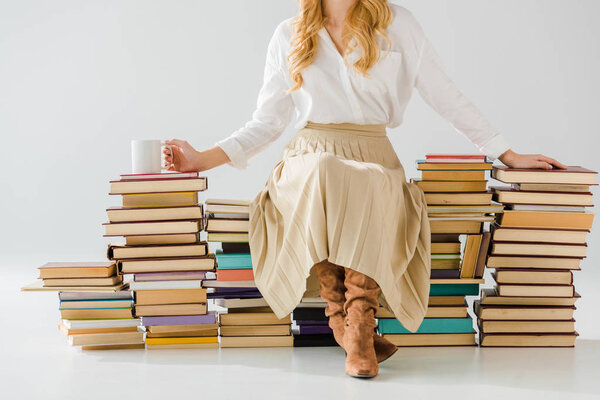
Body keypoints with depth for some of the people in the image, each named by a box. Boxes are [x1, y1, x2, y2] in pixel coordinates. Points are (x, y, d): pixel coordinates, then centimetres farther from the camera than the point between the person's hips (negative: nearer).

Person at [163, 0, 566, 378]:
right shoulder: (289, 36, 11)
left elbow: (447, 96, 10)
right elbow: (267, 121, 11)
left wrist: (508, 154, 7)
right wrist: (202, 159, -2)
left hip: (374, 161, 0)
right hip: (310, 158, 0)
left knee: (369, 189, -37)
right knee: (324, 176, -37)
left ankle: (358, 327, -35)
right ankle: (352, 329, -29)